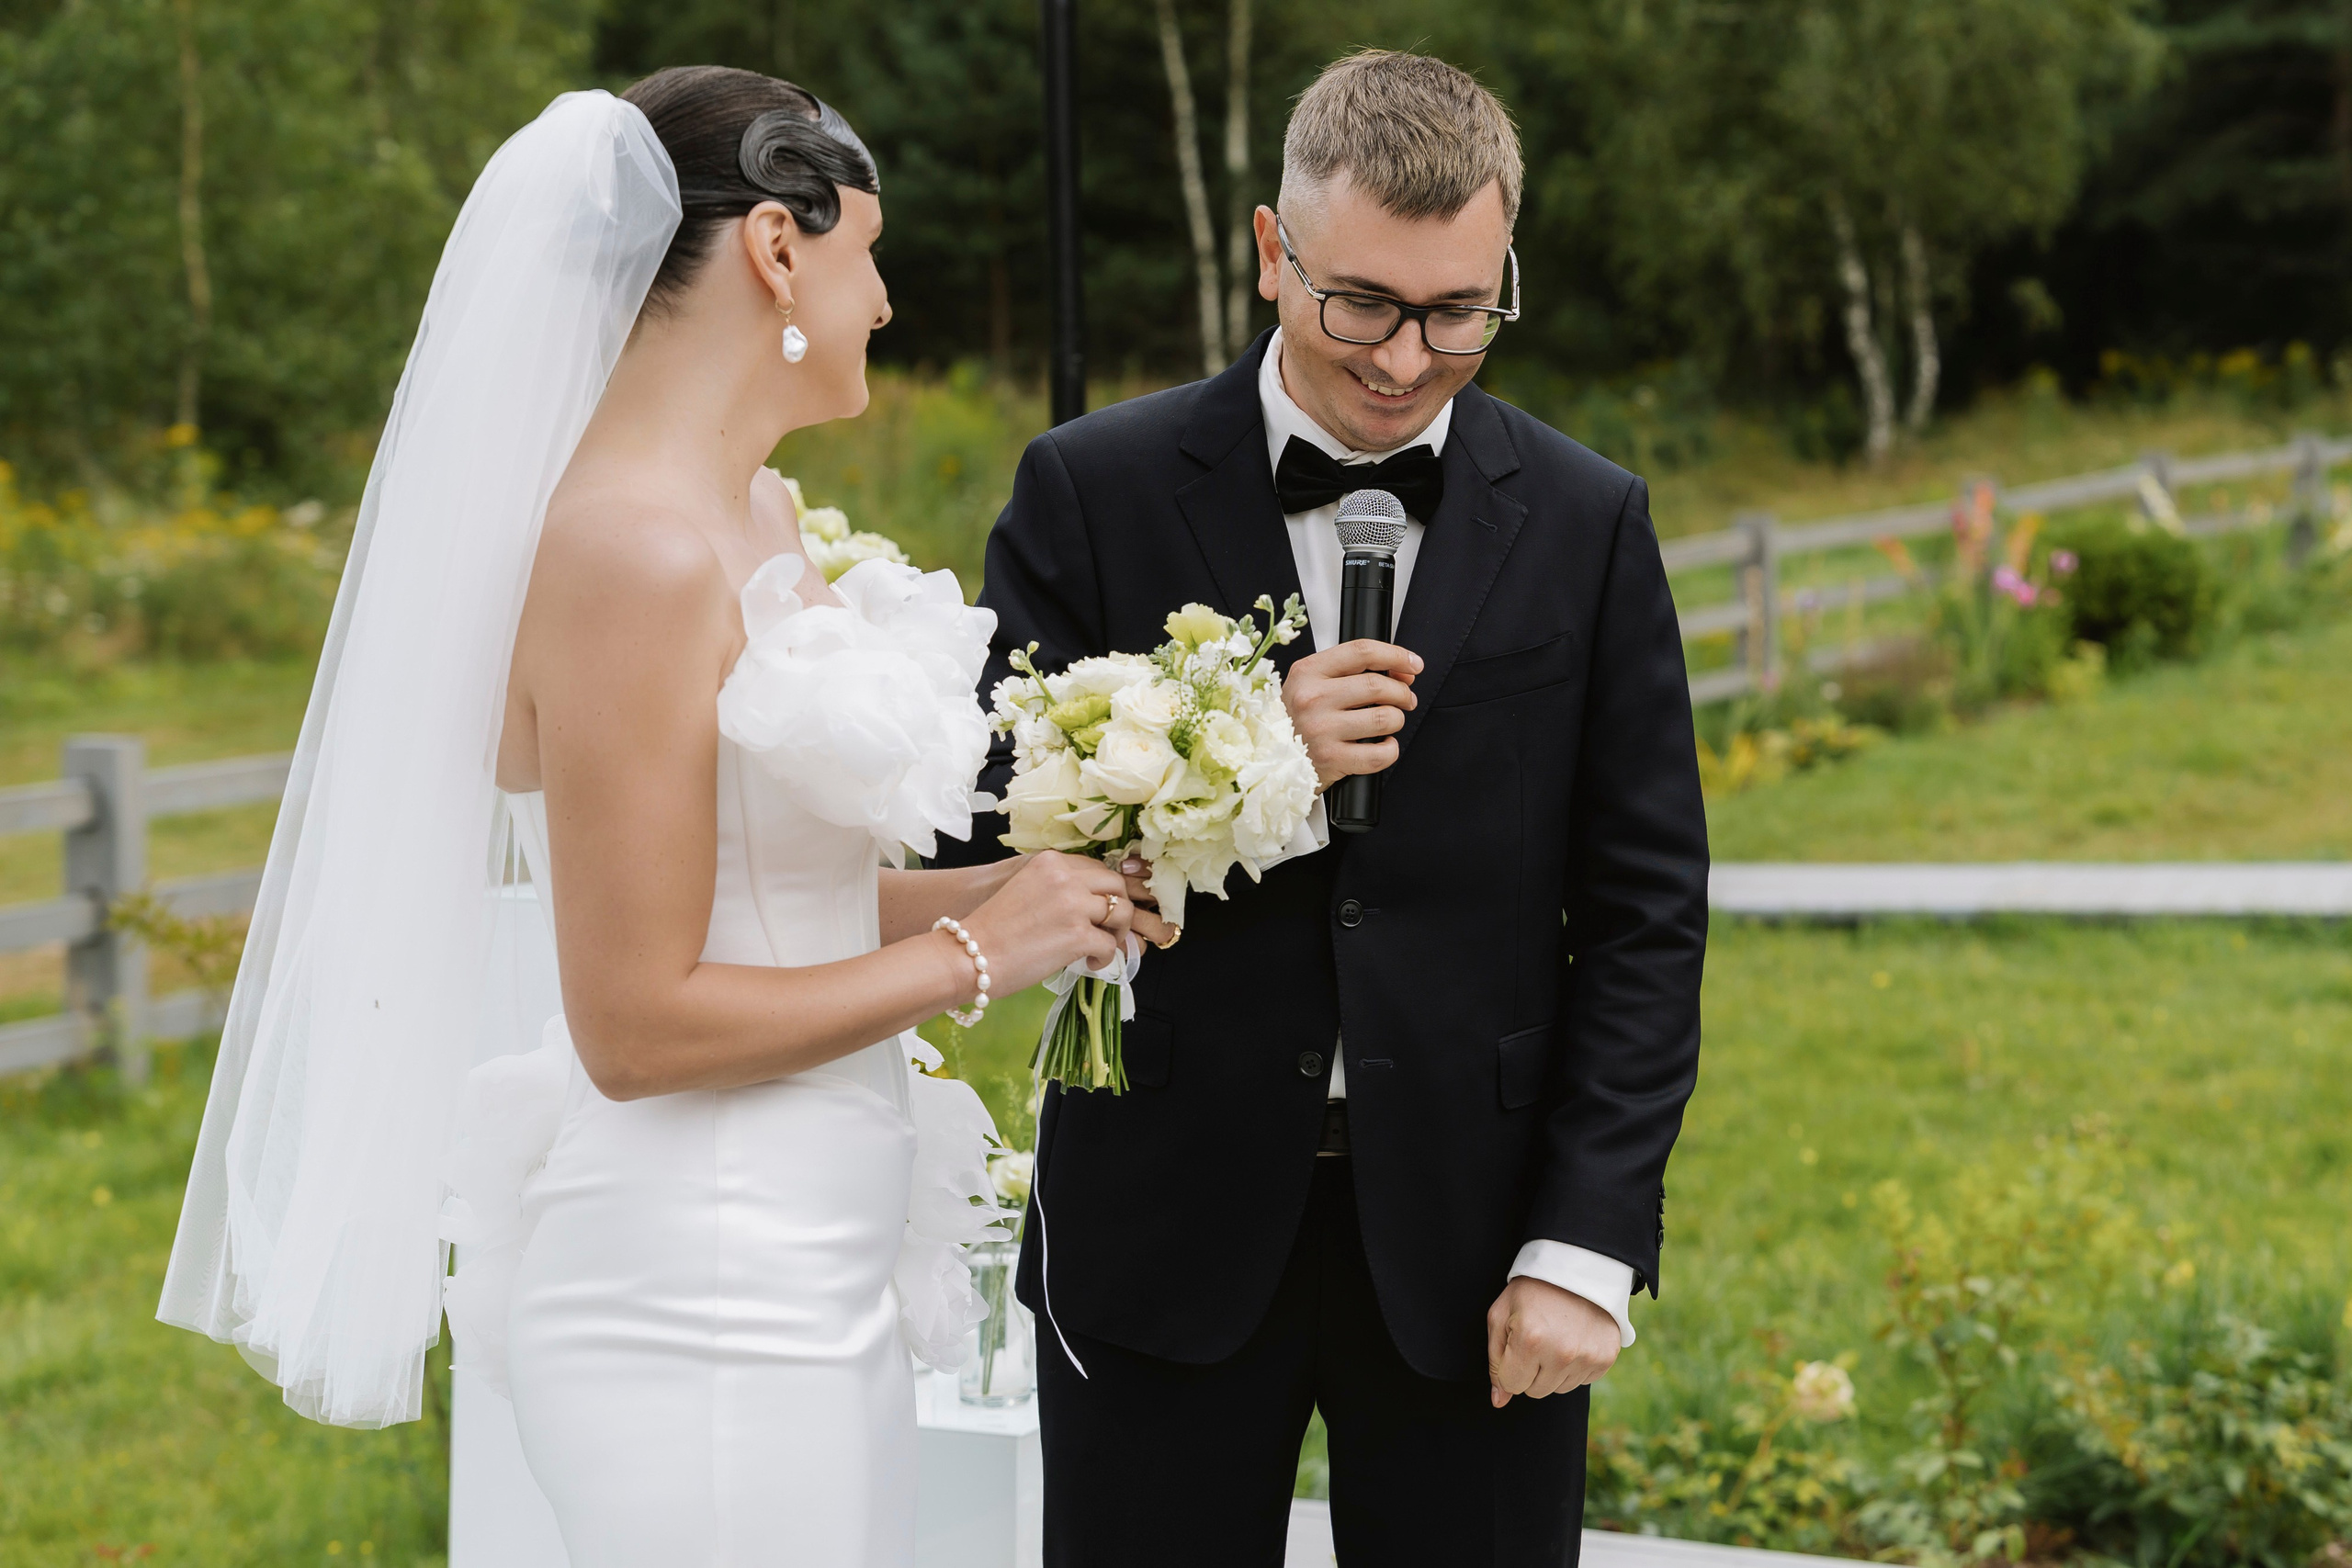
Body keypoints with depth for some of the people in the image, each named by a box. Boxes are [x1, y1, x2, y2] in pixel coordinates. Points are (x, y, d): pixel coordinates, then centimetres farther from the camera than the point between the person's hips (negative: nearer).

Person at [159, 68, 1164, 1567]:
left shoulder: (758, 512, 11)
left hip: (807, 1272, 9)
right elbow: (638, 1025, -18)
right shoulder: (633, 555, -17)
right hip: (704, 1294, -9)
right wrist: (968, 953, -11)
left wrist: (1030, 883, 6)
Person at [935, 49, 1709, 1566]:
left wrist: (1587, 1243, -5)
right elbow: (990, 841, -3)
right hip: (1171, 1224, 0)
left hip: (1469, 1237, 1)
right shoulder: (1092, 491, -2)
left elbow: (1645, 906, 2)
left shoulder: (1586, 523, 2)